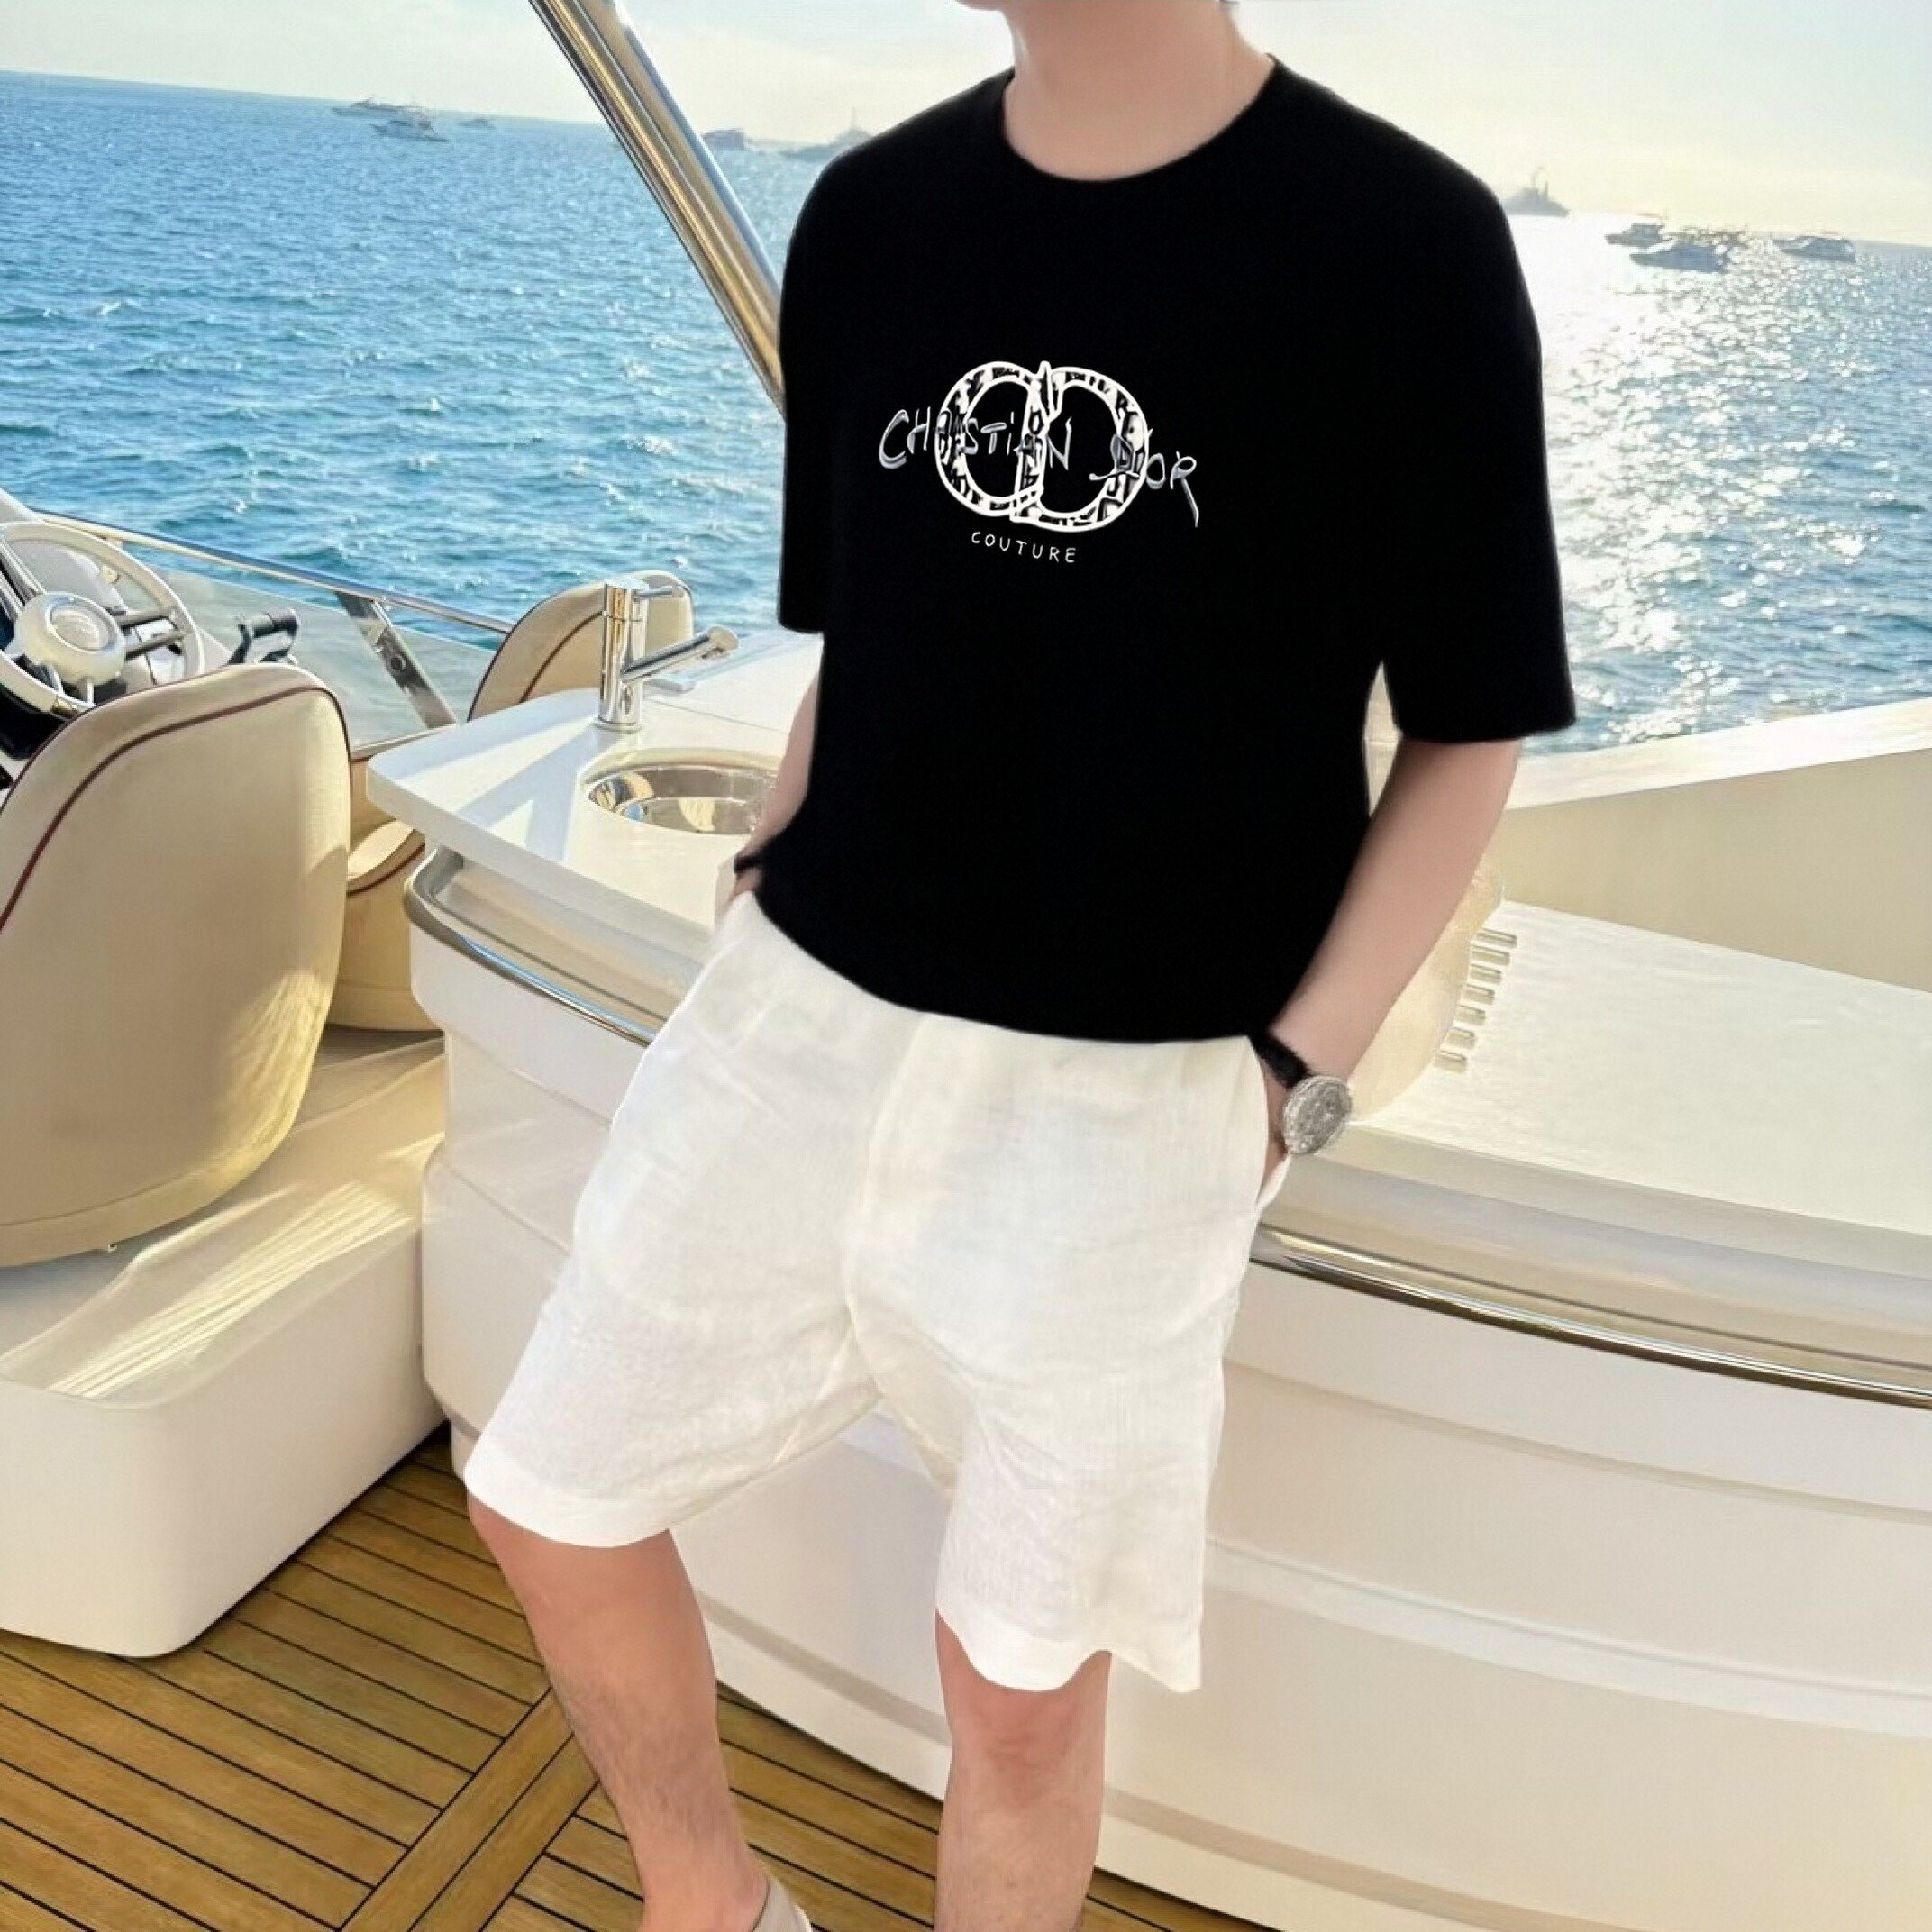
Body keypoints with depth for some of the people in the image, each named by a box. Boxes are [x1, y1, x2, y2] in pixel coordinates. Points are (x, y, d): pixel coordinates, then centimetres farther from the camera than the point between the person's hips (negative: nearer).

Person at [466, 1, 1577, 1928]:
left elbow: (1470, 730, -3)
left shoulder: (1407, 245, -8)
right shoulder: (867, 212, 5)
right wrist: (761, 922, 4)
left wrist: (1290, 1082, -9)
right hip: (809, 1017, 5)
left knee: (1024, 1684, 9)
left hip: (1132, 1086, -4)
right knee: (549, 1498, 14)